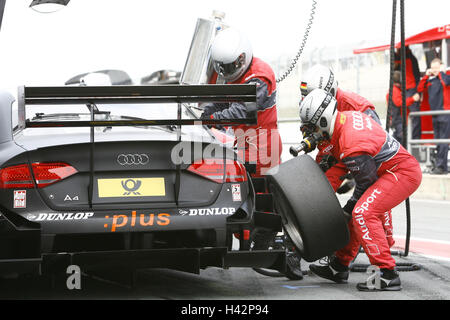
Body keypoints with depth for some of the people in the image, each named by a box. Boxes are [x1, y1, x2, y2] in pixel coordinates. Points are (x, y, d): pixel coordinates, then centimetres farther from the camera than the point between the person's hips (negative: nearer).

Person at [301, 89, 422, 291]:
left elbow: (366, 182, -15)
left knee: (363, 213, -22)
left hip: (403, 174, -11)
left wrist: (349, 207, -1)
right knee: (356, 213, 16)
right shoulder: (347, 116, 1)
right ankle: (338, 267, 28)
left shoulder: (353, 148, -26)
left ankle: (387, 276, -24)